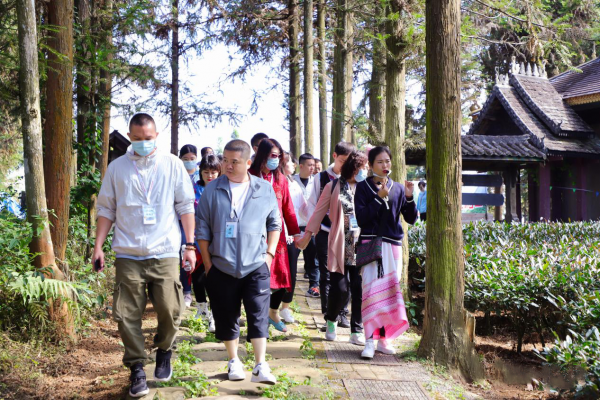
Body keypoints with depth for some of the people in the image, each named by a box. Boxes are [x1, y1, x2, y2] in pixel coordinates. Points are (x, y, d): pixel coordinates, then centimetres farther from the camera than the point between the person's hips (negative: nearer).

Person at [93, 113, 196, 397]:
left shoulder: (172, 164, 5)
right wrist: (98, 246, 3)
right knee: (128, 316, -1)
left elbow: (186, 206, 7)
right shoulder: (117, 168, 7)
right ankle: (137, 368, 14)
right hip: (128, 255, 1)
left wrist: (190, 245, 2)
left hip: (165, 253, -1)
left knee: (170, 311, -2)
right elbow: (106, 209, 11)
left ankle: (164, 352, 27)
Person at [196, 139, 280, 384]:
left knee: (259, 315, -7)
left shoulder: (265, 189, 3)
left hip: (256, 266, -1)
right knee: (227, 317, 9)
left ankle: (260, 366, -3)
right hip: (221, 267, 1)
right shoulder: (212, 190, 0)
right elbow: (202, 229, 4)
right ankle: (234, 361, 25)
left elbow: (274, 224, 12)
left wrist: (269, 253, 2)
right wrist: (207, 263, 1)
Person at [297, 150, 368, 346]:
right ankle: (331, 321, 23)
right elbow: (319, 212, 3)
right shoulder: (333, 187, 2)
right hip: (340, 247, -3)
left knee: (359, 290, -1)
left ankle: (357, 331, 10)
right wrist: (308, 234, -2)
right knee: (340, 289, -5)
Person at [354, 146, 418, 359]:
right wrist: (379, 198, -16)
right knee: (372, 289, -12)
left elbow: (411, 219, 6)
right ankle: (370, 341, -11)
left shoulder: (398, 188, 9)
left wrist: (409, 197, -9)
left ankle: (384, 338, 14)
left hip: (393, 245, 4)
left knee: (391, 290, 5)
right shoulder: (363, 187, 1)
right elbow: (361, 218, -10)